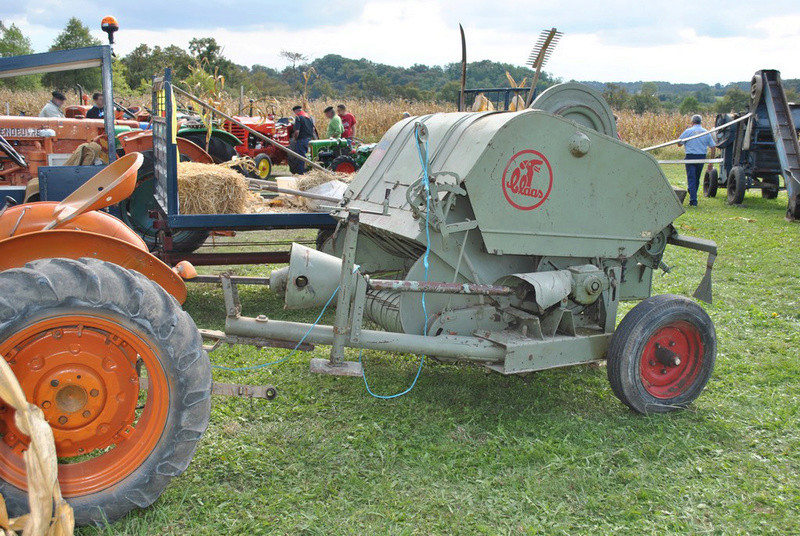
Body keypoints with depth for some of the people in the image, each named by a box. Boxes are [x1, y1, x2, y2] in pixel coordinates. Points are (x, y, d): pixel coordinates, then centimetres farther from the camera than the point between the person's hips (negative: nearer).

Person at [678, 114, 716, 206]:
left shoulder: (688, 131, -4)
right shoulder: (706, 132, 8)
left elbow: (679, 144, 1)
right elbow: (713, 148, 7)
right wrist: (711, 163, 10)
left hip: (690, 157, -4)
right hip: (702, 157, 4)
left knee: (691, 179, -4)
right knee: (697, 179, 17)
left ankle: (693, 200, -12)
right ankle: (693, 197, 28)